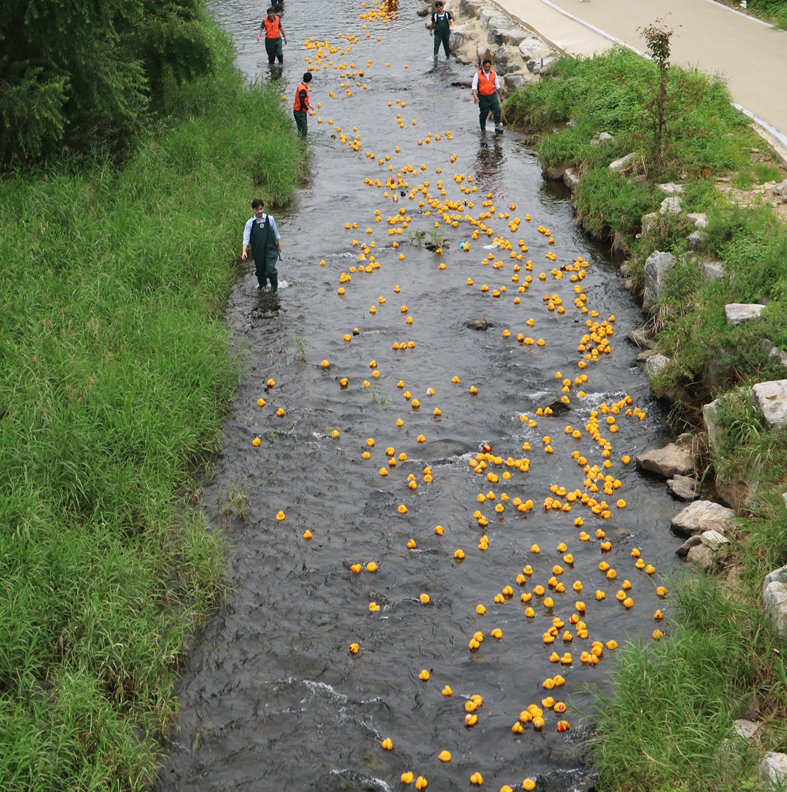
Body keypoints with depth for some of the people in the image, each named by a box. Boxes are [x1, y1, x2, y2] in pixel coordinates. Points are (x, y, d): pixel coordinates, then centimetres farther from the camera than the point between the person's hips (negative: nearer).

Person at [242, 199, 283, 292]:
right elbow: (246, 238, -4)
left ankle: (274, 286, 8)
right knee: (260, 270, 10)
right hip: (258, 251, 1)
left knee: (270, 269, -15)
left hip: (270, 249, -1)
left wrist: (279, 246, 13)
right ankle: (261, 285, 38)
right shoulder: (250, 223, -1)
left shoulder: (270, 219, 1)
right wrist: (244, 251, -17)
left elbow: (276, 234, 11)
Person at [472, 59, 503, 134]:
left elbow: (497, 85, 17)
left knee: (497, 110, -10)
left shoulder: (493, 74, 5)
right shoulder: (478, 74, -8)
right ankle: (483, 129, 21)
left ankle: (497, 126, 1)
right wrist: (475, 96, -28)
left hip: (493, 95, 3)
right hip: (483, 97, -3)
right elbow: (474, 86, -13)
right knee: (483, 113, 5)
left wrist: (500, 95, 24)